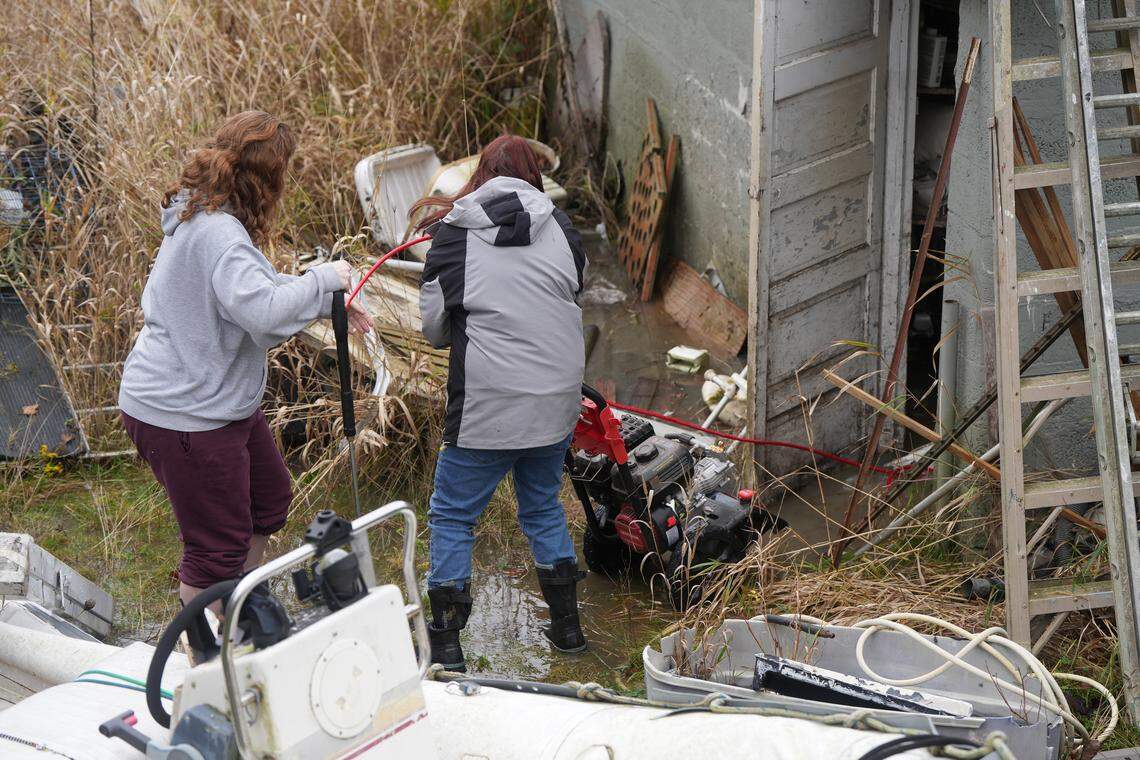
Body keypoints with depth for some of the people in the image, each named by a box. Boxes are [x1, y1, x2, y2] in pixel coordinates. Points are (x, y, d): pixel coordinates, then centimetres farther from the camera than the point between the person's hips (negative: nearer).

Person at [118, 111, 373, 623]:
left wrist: (330, 302, 11)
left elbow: (258, 287, 19)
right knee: (218, 543, 0)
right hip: (182, 413, -11)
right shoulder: (217, 233, -27)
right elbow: (264, 309, -38)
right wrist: (323, 278, -22)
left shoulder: (201, 215, 6)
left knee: (270, 498, 26)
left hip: (219, 402, 11)